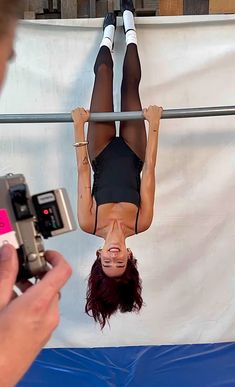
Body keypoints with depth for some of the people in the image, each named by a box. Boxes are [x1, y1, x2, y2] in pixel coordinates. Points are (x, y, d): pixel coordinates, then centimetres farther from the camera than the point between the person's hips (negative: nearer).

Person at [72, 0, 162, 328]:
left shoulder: (91, 225, -26)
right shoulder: (141, 224, -26)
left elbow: (83, 171, -26)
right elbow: (149, 169, -27)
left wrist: (79, 129, -24)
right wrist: (154, 127, -26)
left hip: (106, 156, 0)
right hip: (131, 156, 0)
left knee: (104, 74, 3)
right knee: (130, 84, 6)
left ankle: (111, 29, 37)